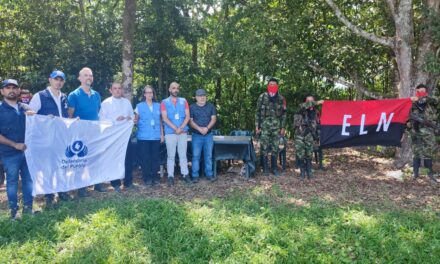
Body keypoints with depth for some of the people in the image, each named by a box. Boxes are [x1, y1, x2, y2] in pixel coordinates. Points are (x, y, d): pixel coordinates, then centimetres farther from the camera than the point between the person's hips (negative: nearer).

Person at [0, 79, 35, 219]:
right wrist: (15, 144, -14)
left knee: (29, 179, 8)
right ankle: (14, 210, 16)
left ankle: (28, 207, 19)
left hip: (28, 150, 4)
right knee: (12, 181, 5)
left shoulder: (26, 109, 9)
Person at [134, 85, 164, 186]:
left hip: (156, 136, 2)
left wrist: (162, 134, 10)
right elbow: (136, 120, 7)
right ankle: (147, 178, 7)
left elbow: (160, 121, 13)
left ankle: (155, 177, 13)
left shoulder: (158, 106, 11)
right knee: (145, 158, 0)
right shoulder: (139, 106, 6)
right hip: (143, 136, -2)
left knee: (155, 157, 4)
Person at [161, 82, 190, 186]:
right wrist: (175, 128, -14)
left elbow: (187, 116, 3)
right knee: (170, 155, 3)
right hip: (170, 133, -2)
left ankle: (185, 174, 13)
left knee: (183, 154, 7)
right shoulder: (164, 102, 3)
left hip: (183, 132, 2)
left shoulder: (184, 101, 10)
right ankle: (170, 176, 7)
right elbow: (165, 118, -6)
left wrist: (181, 128, -11)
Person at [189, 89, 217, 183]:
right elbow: (190, 121, -4)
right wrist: (199, 128, -18)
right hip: (196, 135, -2)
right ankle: (195, 176, 5)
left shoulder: (211, 106, 7)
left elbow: (214, 119, 0)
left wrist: (207, 128, -16)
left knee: (208, 155, 7)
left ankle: (209, 174, 16)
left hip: (208, 135, 2)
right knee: (196, 156, -1)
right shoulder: (192, 107, 2)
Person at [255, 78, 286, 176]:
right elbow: (258, 112, 3)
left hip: (276, 126, 2)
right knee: (264, 147, -2)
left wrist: (283, 127, 3)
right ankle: (265, 168, 8)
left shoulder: (281, 98, 6)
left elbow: (283, 114, 8)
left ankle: (274, 168, 16)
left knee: (275, 147, 5)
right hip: (264, 125, -1)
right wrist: (257, 126, -2)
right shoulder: (262, 97, 1)